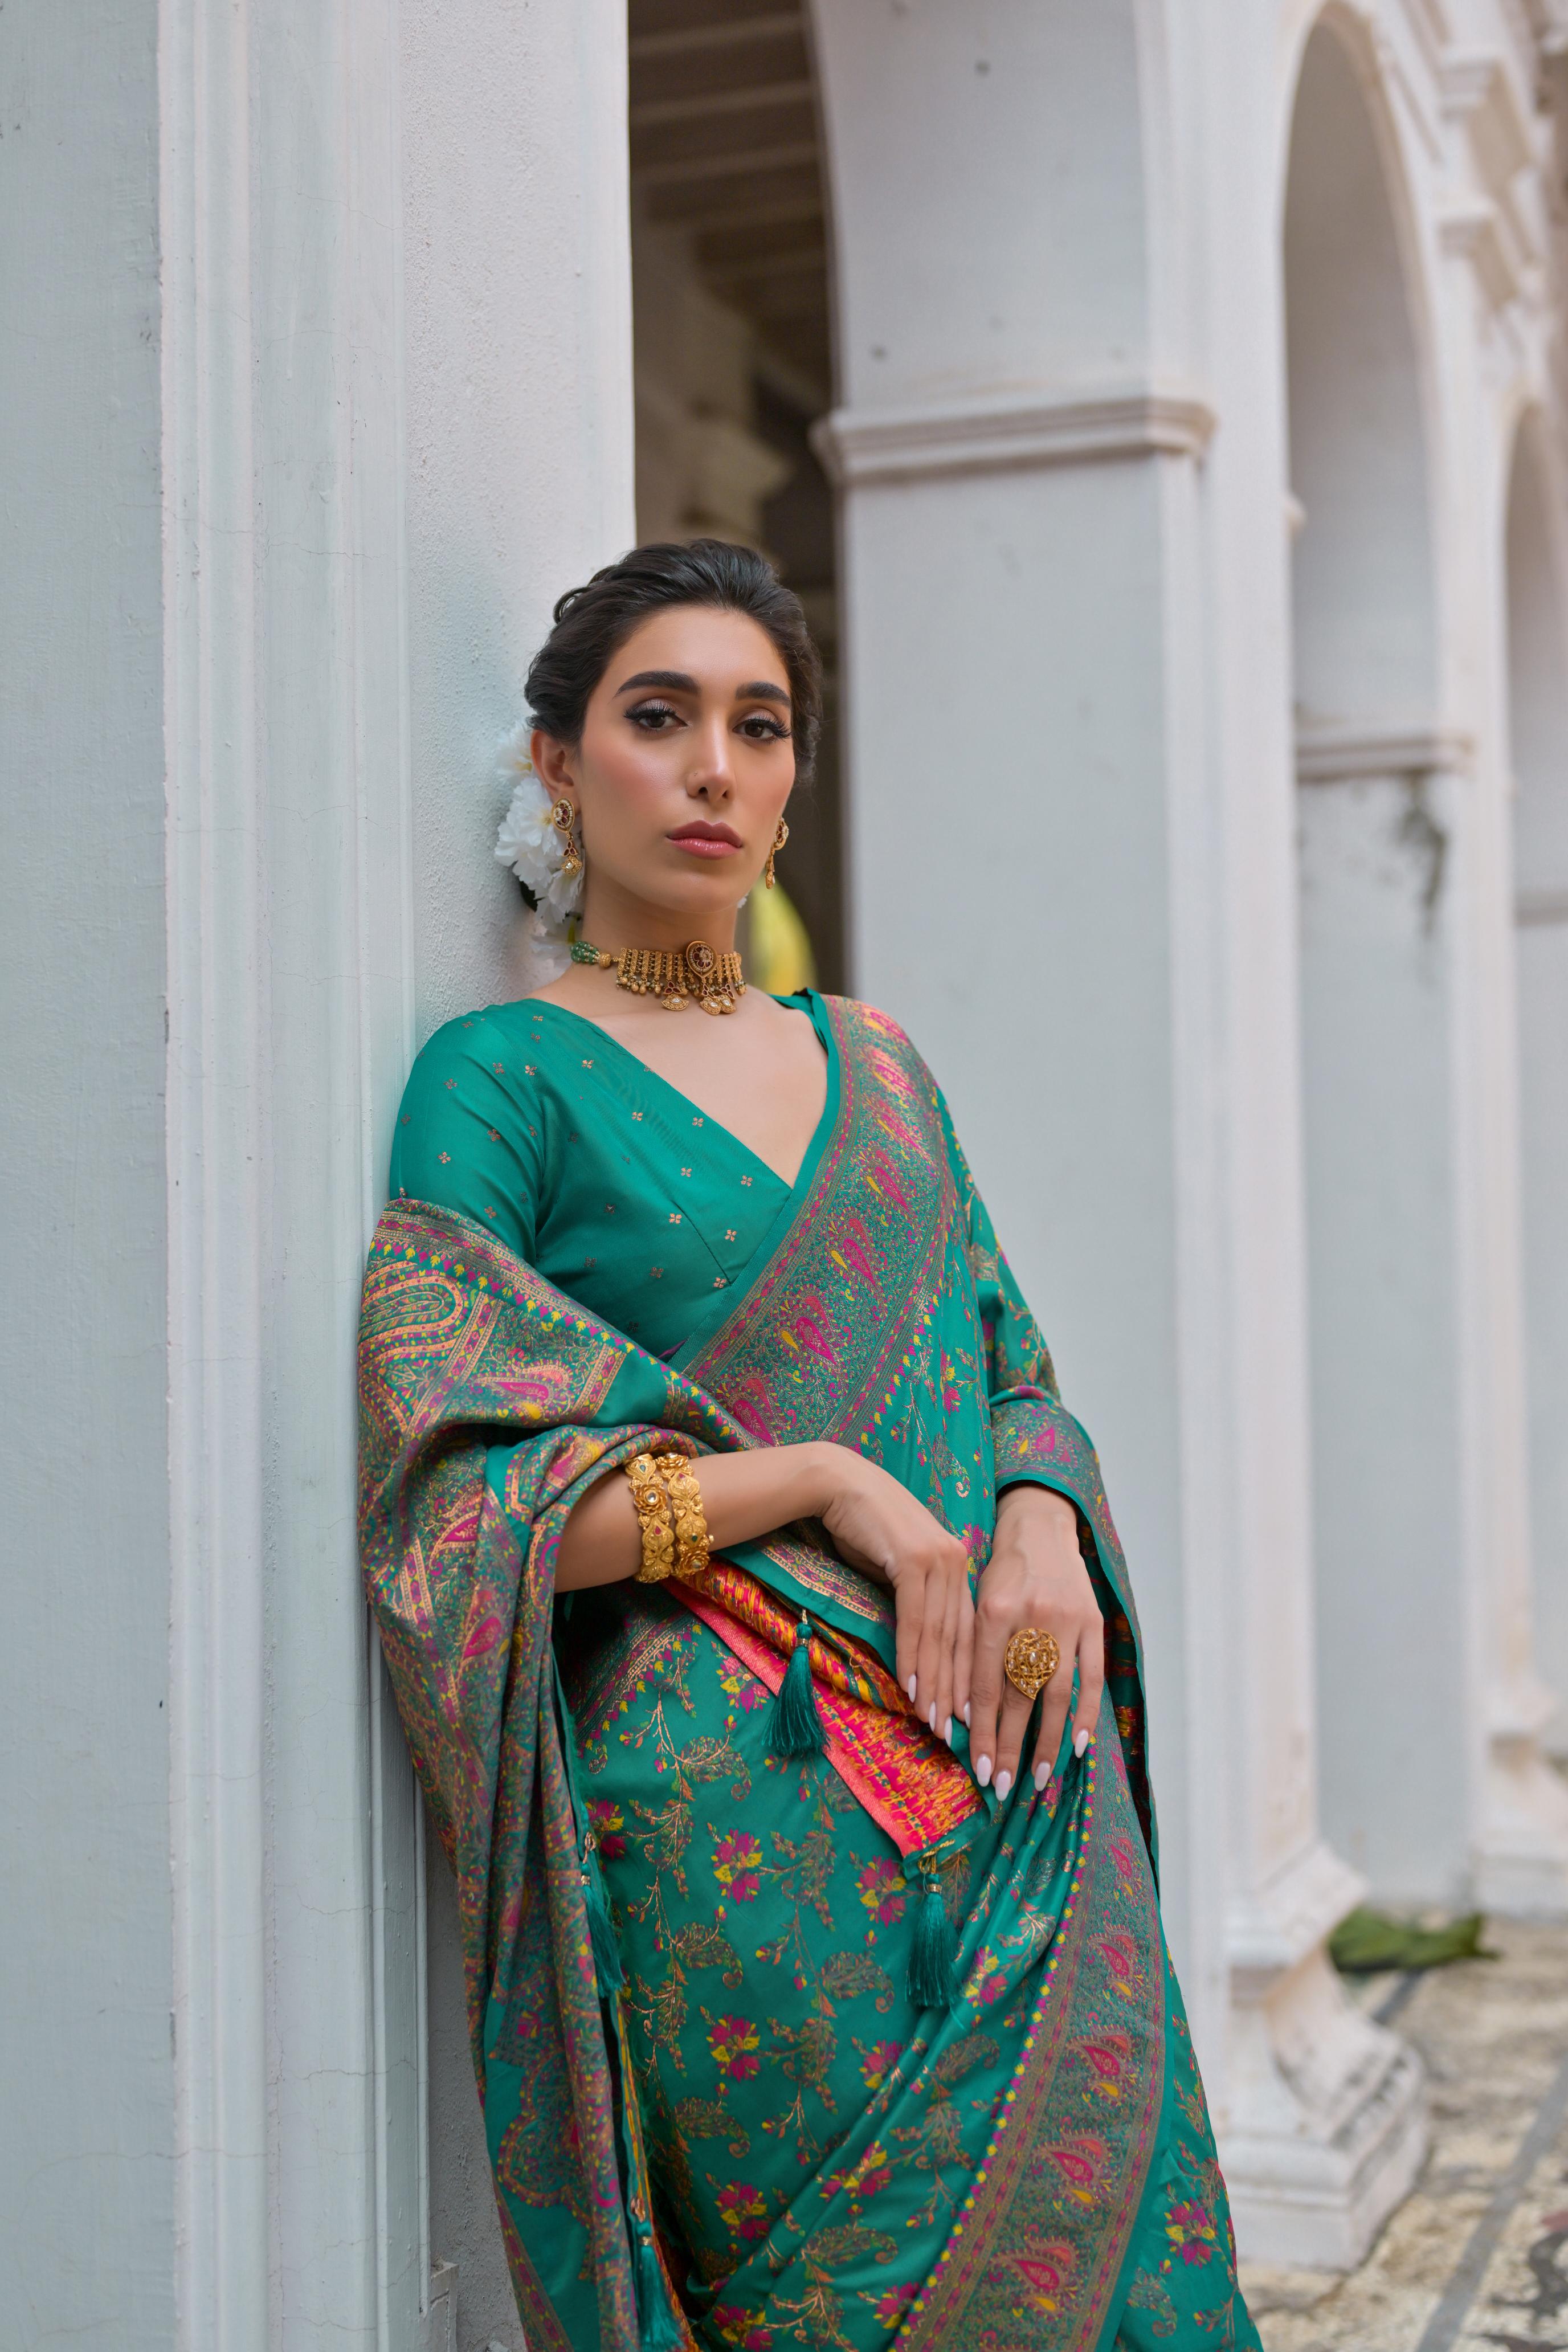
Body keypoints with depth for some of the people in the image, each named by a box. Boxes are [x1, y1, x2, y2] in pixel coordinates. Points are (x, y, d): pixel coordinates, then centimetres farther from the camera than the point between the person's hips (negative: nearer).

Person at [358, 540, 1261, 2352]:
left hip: (1005, 1778, 5)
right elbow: (449, 1503, -10)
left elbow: (1017, 1370, 17)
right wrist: (825, 1480, -13)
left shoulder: (873, 1065, 16)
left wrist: (1044, 1531, -5)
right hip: (730, 1813, -5)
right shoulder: (504, 1078, -2)